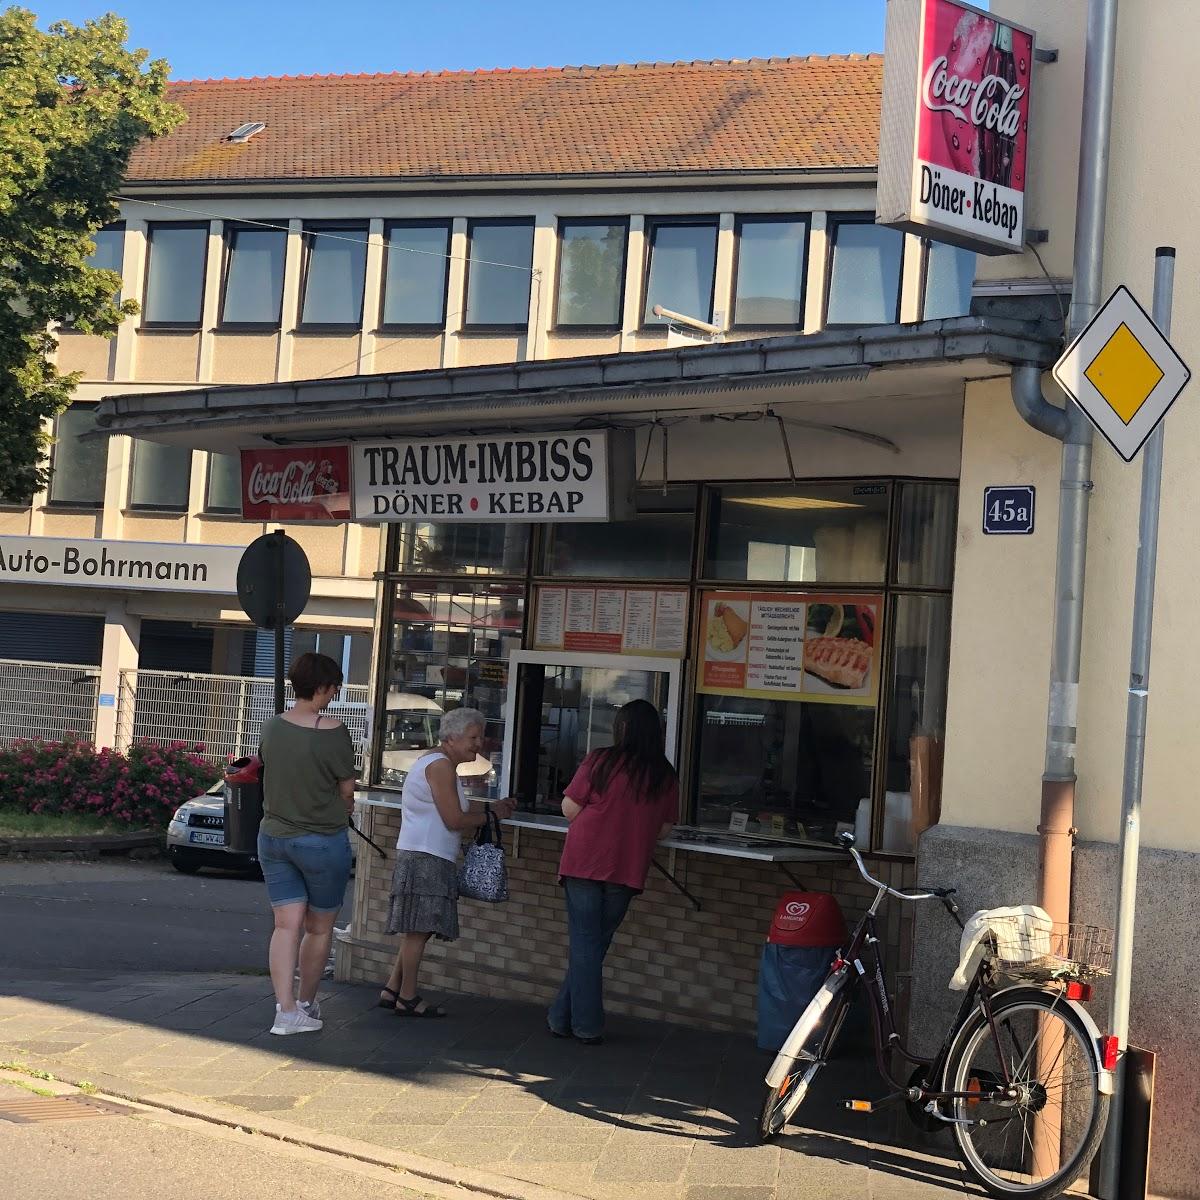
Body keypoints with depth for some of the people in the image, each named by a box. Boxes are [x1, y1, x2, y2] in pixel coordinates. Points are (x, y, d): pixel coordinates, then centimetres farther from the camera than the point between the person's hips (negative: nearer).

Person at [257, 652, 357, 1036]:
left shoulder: (272, 727, -1)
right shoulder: (333, 732, -17)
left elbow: (272, 777, 10)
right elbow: (347, 790, -8)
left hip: (273, 837, 5)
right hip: (322, 841, -5)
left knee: (287, 925, 4)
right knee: (319, 928, 13)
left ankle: (286, 1010, -4)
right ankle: (306, 1003, 24)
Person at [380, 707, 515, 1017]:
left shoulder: (439, 764, 20)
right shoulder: (441, 765, -14)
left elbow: (457, 806, 24)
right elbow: (454, 819, -17)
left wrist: (492, 806, 13)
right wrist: (490, 817, -2)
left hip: (424, 857, 11)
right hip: (425, 859, -11)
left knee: (417, 929, 13)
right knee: (419, 929, -5)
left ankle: (392, 990, 17)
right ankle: (407, 998, 1)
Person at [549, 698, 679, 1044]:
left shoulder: (599, 761, -7)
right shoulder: (666, 777, 2)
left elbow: (569, 808, -4)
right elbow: (664, 829, 7)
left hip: (585, 863, -3)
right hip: (628, 870, 3)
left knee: (584, 944, 5)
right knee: (596, 944, 13)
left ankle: (586, 1025, 7)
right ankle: (563, 1016, 18)